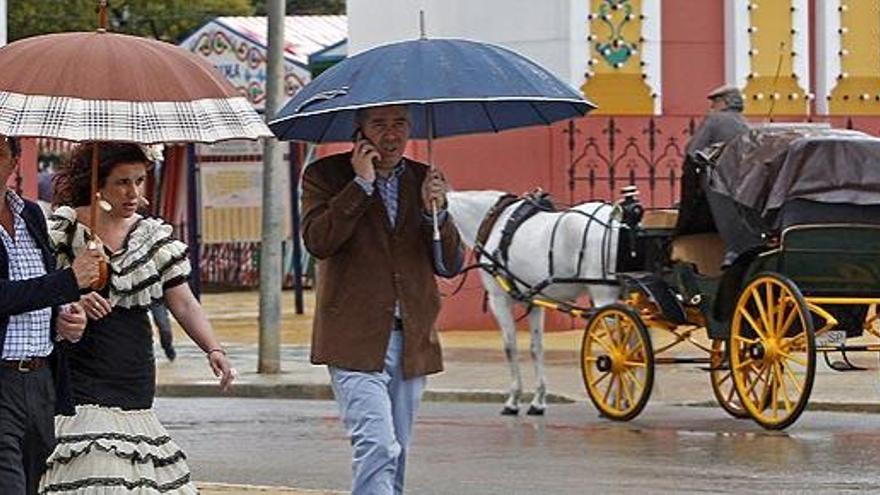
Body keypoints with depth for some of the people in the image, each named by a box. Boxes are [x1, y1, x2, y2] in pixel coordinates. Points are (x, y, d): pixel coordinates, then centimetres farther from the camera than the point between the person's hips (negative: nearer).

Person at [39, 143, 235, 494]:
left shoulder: (153, 235, 11)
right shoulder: (64, 228, -1)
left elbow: (184, 303, 8)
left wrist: (213, 349, -8)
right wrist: (72, 299, -25)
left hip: (134, 382, 5)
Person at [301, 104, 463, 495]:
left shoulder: (424, 180, 13)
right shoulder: (327, 175, 1)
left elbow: (451, 263, 8)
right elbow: (317, 242, -15)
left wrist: (435, 212, -10)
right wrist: (361, 184, -15)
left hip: (412, 341, 5)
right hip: (355, 341, -5)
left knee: (395, 455, 11)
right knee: (377, 448, -19)